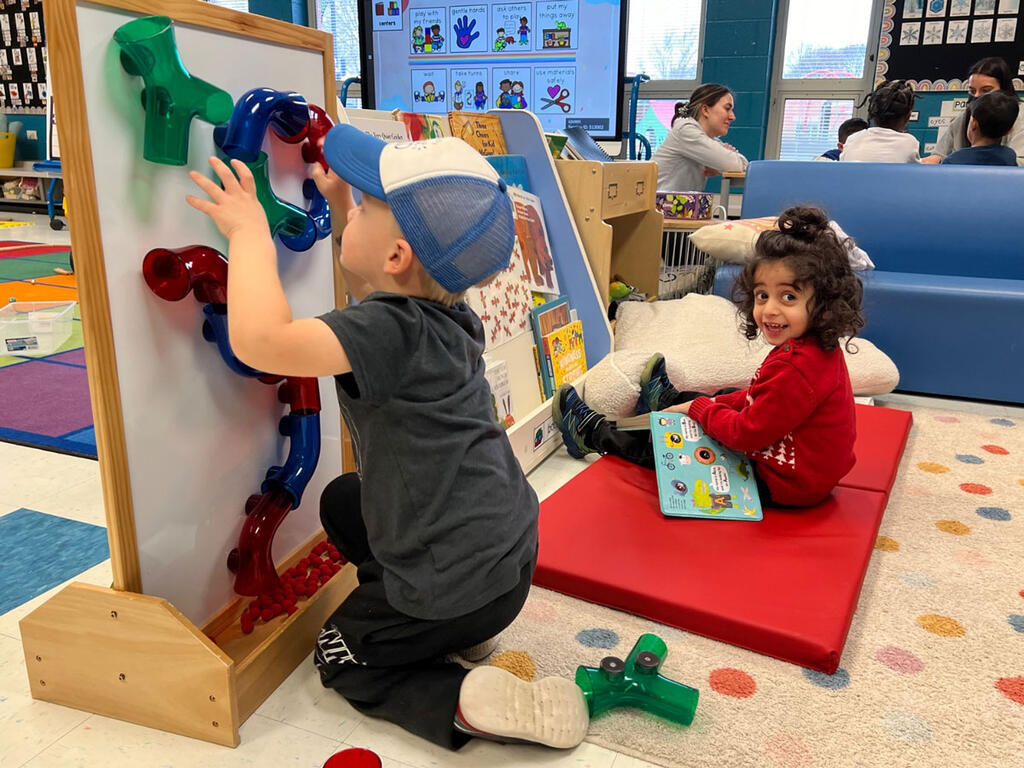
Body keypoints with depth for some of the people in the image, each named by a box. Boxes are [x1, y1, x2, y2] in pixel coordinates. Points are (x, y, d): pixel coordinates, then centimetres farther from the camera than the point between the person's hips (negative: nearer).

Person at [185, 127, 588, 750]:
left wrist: (250, 230, -24)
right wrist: (339, 203, 12)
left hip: (460, 582, -8)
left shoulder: (390, 331, -28)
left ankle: (474, 703, -4)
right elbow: (378, 297, 21)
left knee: (343, 660, 18)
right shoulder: (445, 313, -2)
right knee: (342, 501, 28)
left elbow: (260, 339, -40)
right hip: (504, 544, 8)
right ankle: (464, 629, 21)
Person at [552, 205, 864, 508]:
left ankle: (593, 434, 24)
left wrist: (698, 408, -11)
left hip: (783, 484, -8)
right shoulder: (820, 349, -3)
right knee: (728, 398, 27)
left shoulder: (796, 367, -34)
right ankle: (667, 399, 55)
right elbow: (762, 397, 9)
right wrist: (713, 404, 1)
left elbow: (747, 433, -27)